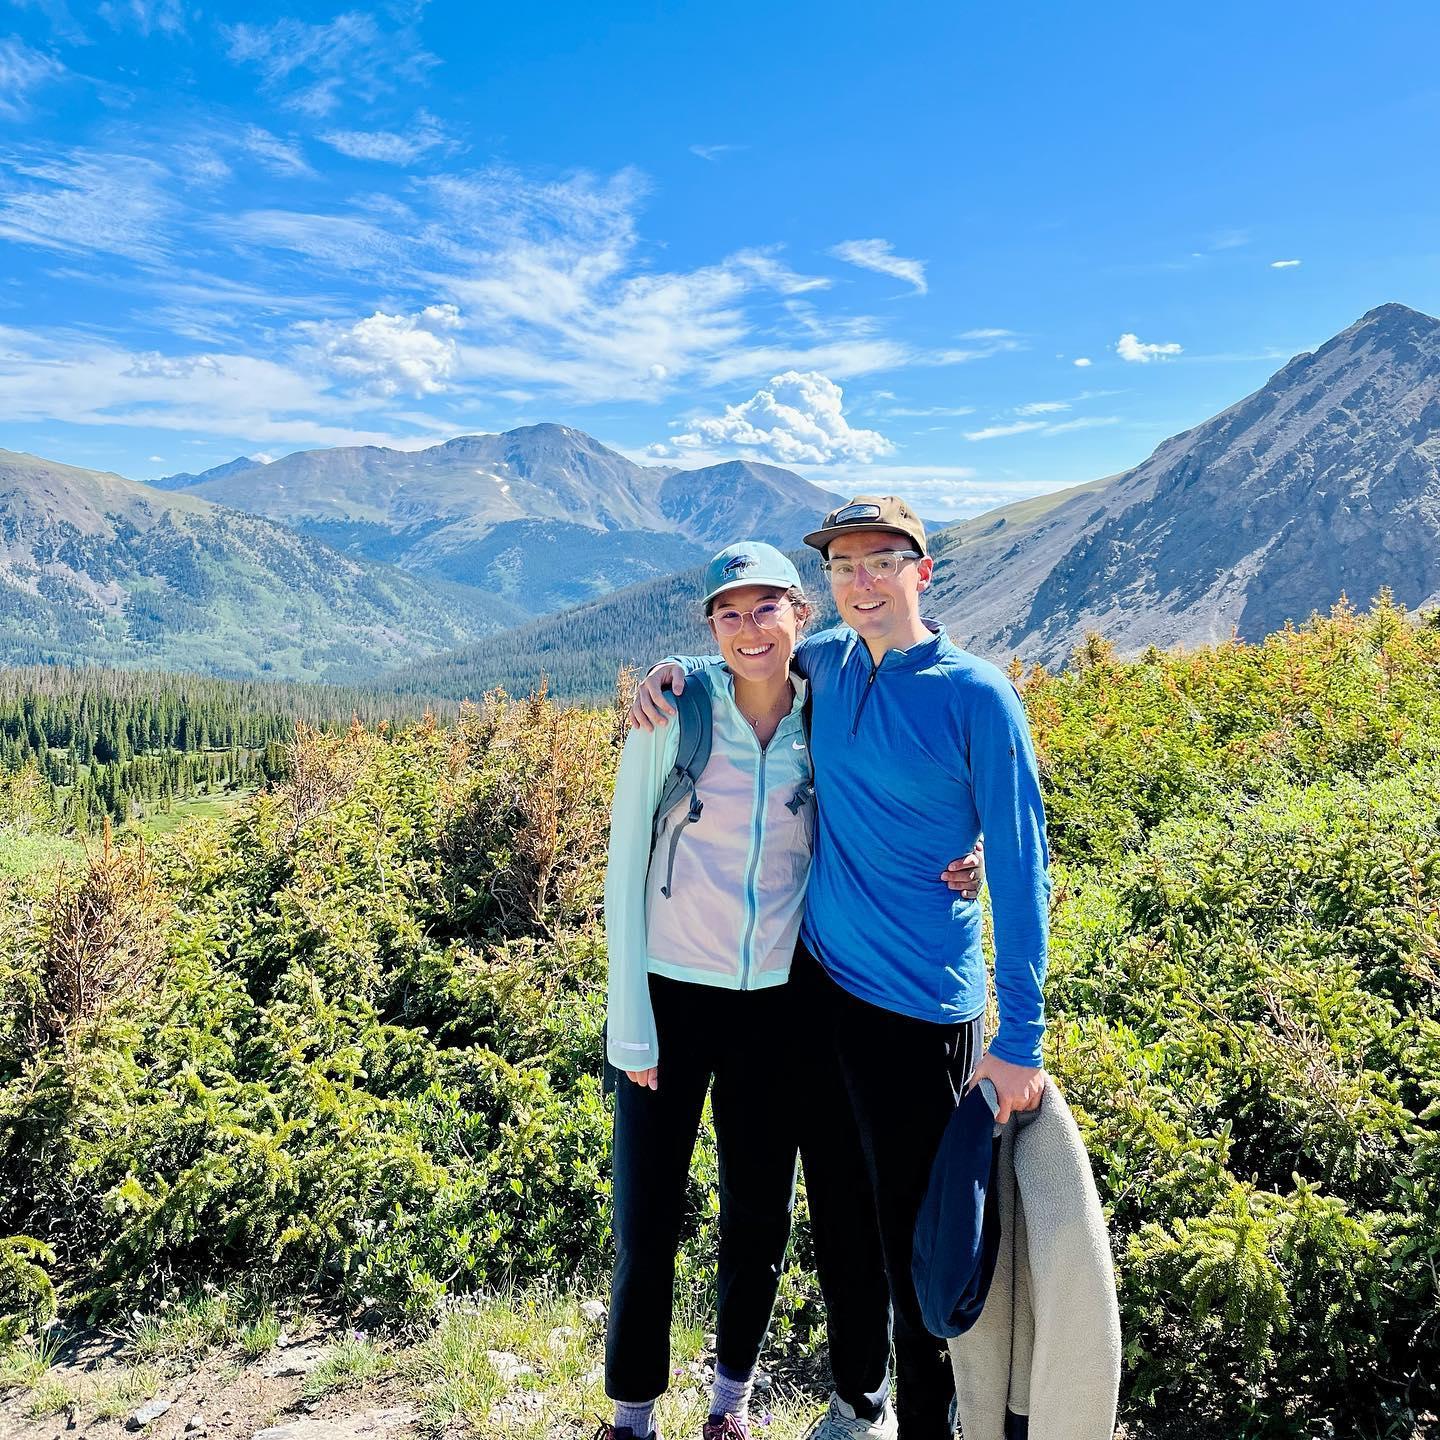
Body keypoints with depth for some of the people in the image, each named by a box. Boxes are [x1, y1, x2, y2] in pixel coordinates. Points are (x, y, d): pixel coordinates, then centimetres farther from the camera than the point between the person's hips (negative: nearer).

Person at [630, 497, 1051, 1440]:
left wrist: (1021, 1040, -16)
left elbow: (1020, 871, -12)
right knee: (838, 1216, 20)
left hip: (918, 1009, -6)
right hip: (819, 981, 6)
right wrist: (676, 670, 1)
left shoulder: (977, 698, -13)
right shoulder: (829, 662, 4)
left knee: (916, 1234, 5)